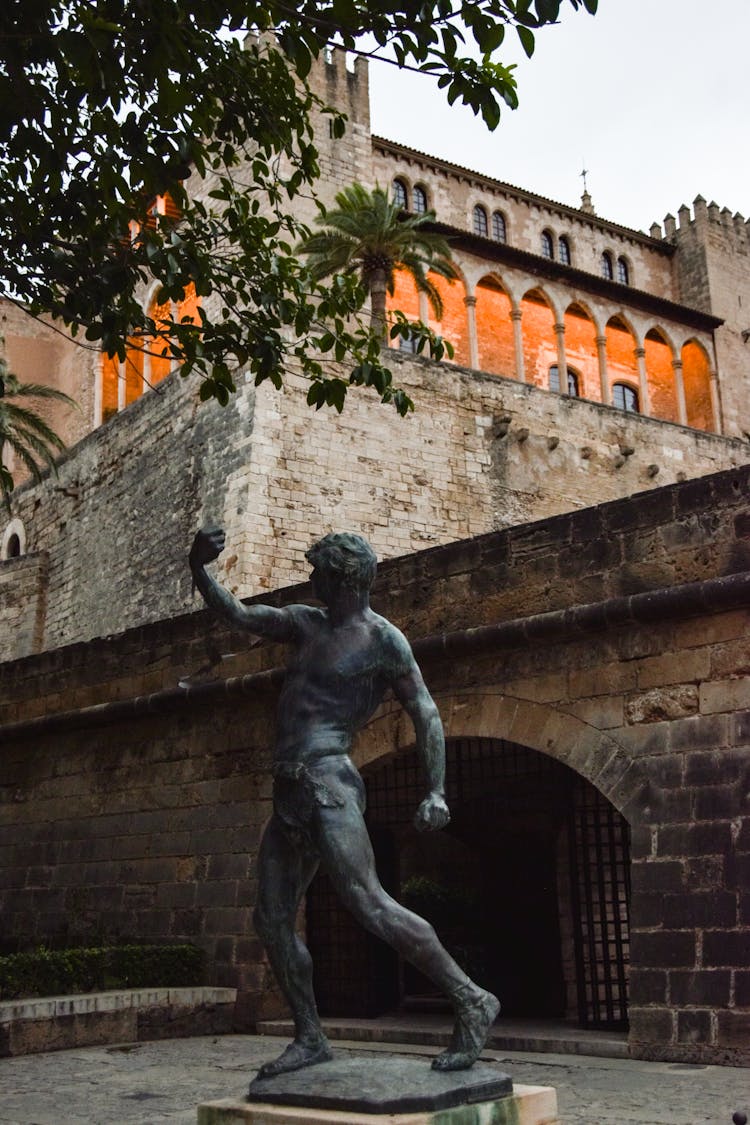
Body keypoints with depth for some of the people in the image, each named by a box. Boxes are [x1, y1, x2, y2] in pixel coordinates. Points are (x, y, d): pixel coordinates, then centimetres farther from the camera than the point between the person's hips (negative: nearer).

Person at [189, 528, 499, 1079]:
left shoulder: (382, 640, -4)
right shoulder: (306, 623, 18)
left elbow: (425, 713, -6)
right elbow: (236, 613, 21)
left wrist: (437, 791, -17)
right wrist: (200, 569, 4)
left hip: (327, 782, -8)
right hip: (289, 790, 8)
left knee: (370, 904, -18)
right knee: (272, 919, 7)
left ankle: (472, 1001, -9)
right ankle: (310, 1038, 17)